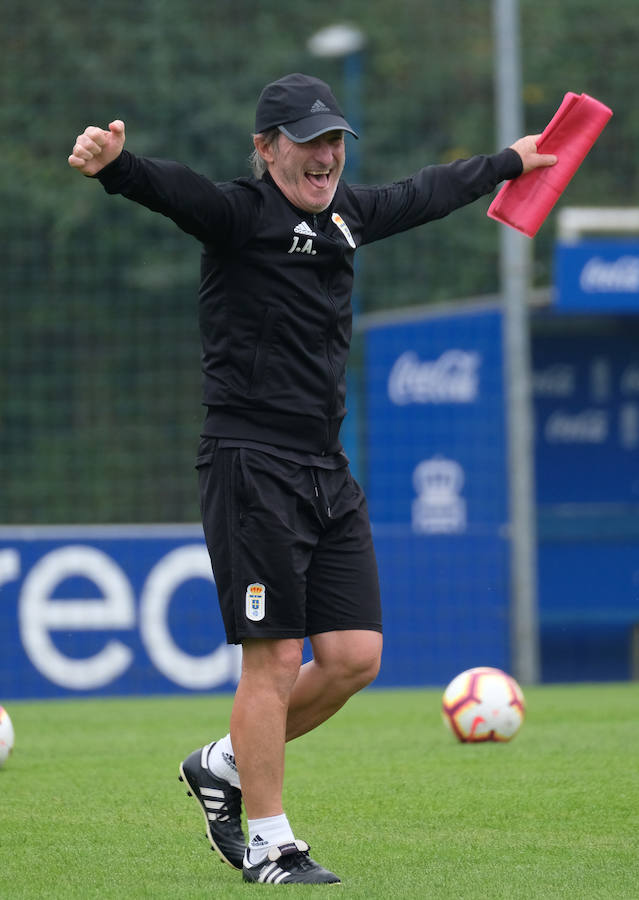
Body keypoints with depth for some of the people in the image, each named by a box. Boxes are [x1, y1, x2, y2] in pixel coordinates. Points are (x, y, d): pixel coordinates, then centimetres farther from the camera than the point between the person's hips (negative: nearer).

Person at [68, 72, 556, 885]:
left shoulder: (345, 213, 15)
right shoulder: (239, 214, -8)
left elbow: (423, 196, 33)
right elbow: (171, 190, -28)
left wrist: (509, 162, 48)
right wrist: (113, 164, -50)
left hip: (328, 473, 8)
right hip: (253, 466, -8)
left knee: (354, 658, 4)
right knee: (275, 660, -6)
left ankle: (225, 766, 24)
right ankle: (267, 844, 6)